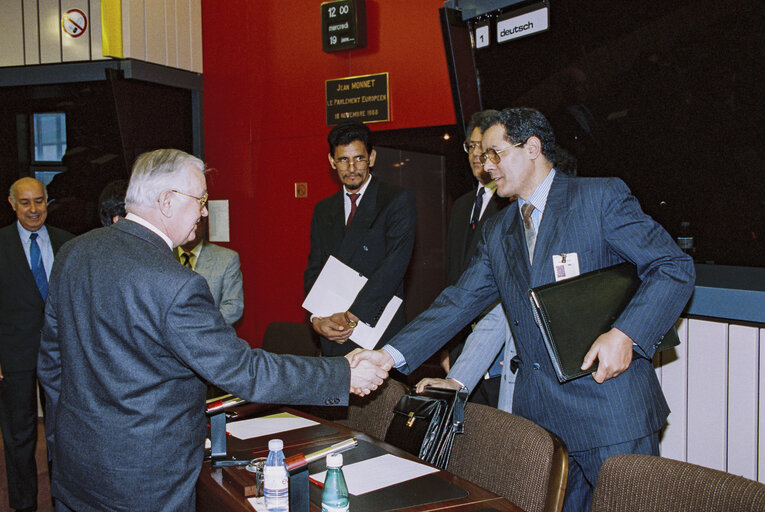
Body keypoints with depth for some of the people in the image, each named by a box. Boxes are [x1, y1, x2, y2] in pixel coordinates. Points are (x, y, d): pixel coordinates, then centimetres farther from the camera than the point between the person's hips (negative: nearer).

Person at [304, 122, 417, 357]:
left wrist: (352, 317, -18)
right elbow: (314, 269, 12)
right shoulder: (323, 210, 15)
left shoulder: (399, 200, -3)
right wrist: (316, 318, -7)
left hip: (379, 331, -4)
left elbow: (394, 265, -13)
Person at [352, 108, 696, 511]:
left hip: (611, 409, -5)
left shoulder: (601, 197, -4)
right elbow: (460, 302, 10)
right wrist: (392, 353, -1)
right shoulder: (497, 232, 14)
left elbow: (674, 267, -7)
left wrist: (625, 333, -21)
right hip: (537, 414, 5)